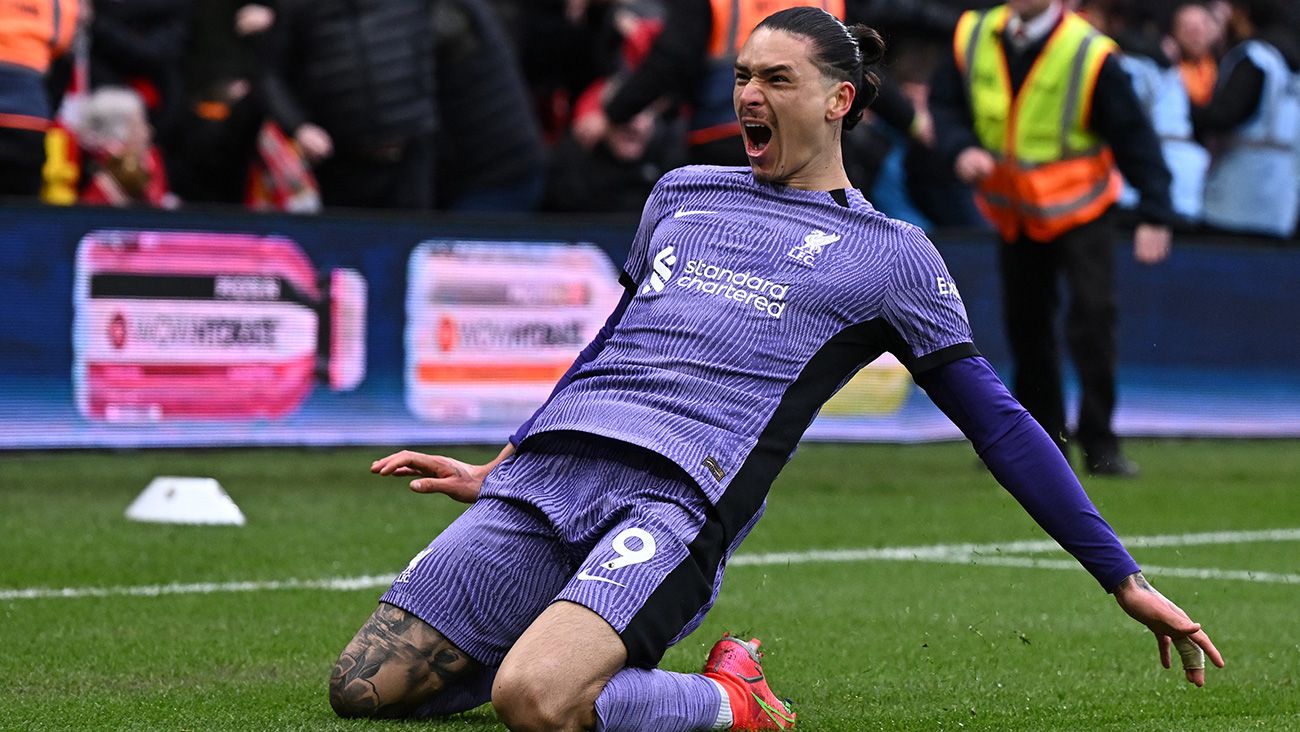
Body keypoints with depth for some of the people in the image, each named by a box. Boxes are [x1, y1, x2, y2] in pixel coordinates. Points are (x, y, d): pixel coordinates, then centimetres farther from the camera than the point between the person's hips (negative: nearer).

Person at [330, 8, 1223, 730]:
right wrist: (496, 472, 35)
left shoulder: (890, 255, 12)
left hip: (674, 499, -6)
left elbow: (999, 423, 13)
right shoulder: (682, 194, 25)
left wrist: (1127, 583, 10)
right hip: (547, 469, 6)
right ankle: (575, 648, 15)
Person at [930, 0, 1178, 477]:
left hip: (1078, 209, -5)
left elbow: (1134, 134, -14)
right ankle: (1042, 436, 29)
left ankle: (1099, 445, -8)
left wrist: (1154, 216, -18)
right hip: (1013, 212, 5)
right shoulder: (973, 38, -5)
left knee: (1093, 315, -17)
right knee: (1024, 323, 12)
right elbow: (944, 101, 8)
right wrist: (961, 147, -14)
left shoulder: (1091, 56, -18)